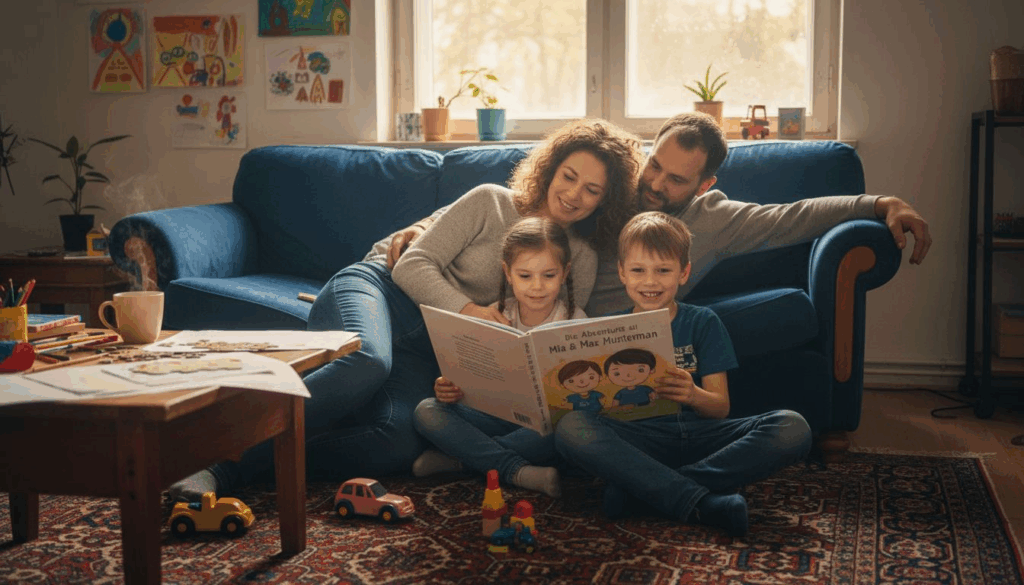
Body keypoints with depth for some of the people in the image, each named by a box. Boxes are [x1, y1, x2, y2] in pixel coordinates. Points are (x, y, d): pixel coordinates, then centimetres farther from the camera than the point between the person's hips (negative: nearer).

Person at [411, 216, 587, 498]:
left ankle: (459, 456, -27)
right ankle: (518, 471, -30)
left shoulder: (574, 320, -1)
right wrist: (448, 390, -19)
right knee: (426, 411, -18)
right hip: (499, 415, 2)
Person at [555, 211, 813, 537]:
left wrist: (693, 395, -20)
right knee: (570, 428, -31)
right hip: (639, 439, -1)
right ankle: (701, 504, -36)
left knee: (793, 428, -25)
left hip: (698, 435, 1)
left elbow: (720, 407, 4)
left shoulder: (703, 323, 13)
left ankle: (638, 486, -31)